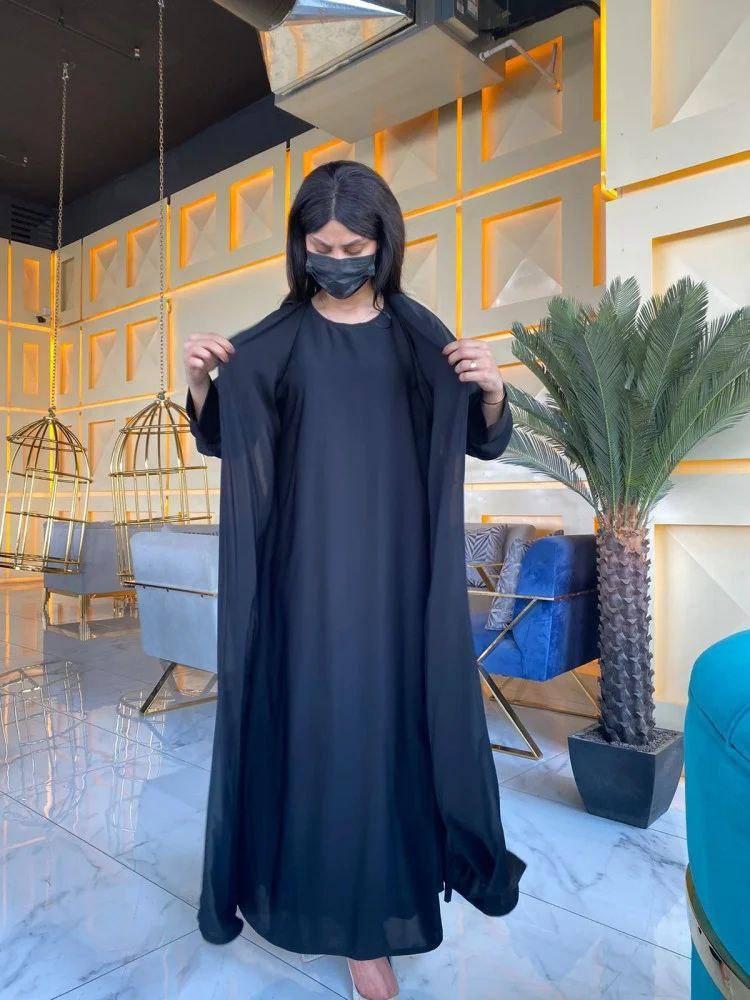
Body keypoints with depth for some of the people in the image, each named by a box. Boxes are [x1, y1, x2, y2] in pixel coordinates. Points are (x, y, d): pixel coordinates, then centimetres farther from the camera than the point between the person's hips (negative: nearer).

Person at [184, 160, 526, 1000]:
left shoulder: (419, 335, 5)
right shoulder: (273, 341, 3)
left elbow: (486, 443, 3)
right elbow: (219, 440, 5)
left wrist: (490, 388, -17)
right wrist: (200, 383, -14)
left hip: (397, 564, 1)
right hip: (308, 565, 0)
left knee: (396, 708, 8)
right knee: (325, 716, 2)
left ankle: (420, 850, 35)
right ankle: (356, 913, 20)